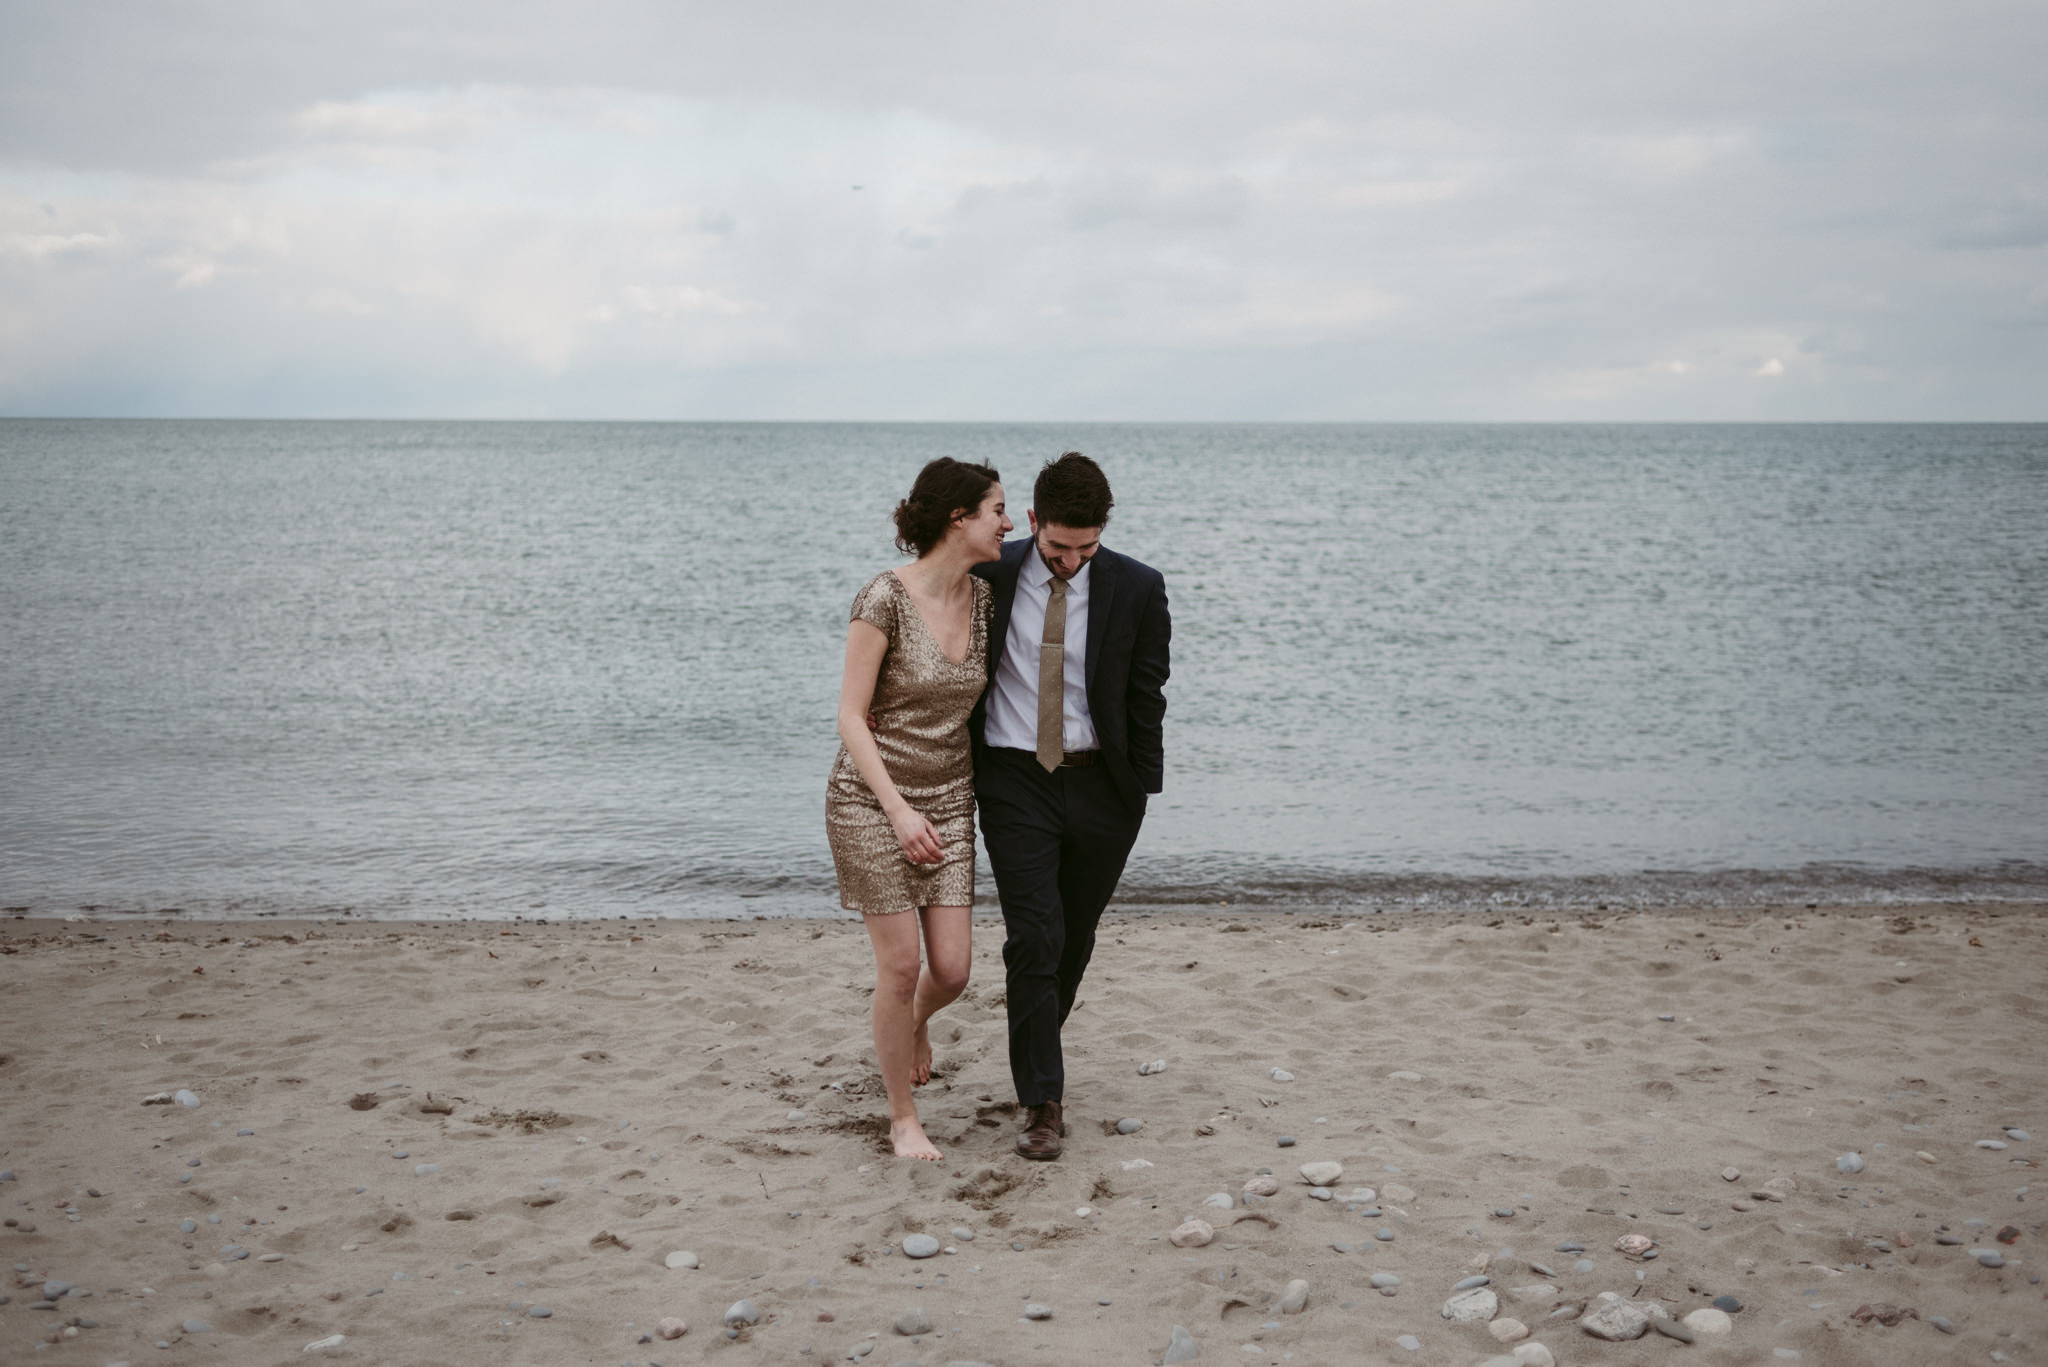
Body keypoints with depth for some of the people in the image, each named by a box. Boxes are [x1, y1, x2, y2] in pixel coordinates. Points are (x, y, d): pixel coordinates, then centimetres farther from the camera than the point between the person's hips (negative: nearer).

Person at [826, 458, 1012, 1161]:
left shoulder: (983, 598, 1)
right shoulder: (885, 597, -17)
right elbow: (850, 717, -15)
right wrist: (898, 810, -21)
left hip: (948, 799, 5)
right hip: (871, 796, -5)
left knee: (951, 970, 2)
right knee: (901, 964, -3)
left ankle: (916, 1019, 39)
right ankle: (903, 1120, 16)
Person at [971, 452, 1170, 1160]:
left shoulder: (1137, 589, -6)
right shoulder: (988, 577, -5)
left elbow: (1145, 697, 1)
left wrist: (1140, 792, 0)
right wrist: (958, 776, 8)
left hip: (1099, 784, 1)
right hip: (1015, 782, -1)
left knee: (1074, 938, 14)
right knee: (1034, 938, -9)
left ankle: (1037, 1051, 38)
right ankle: (1042, 1099, 1)